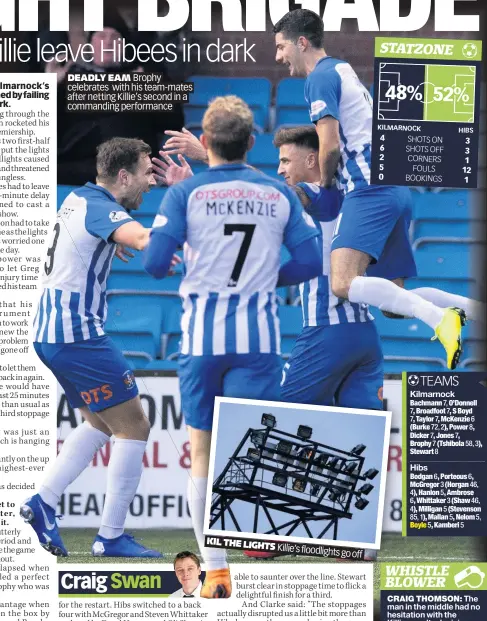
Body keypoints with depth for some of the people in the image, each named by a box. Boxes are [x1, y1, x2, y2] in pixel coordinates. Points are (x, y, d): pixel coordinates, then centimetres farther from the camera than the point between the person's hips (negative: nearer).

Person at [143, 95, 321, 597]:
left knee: (203, 452, 6)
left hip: (201, 334, -1)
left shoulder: (185, 193, -2)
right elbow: (309, 262, 3)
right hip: (259, 337, 1)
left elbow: (155, 263, -8)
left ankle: (215, 571, 5)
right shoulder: (280, 194, 5)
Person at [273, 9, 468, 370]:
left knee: (343, 284, -24)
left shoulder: (321, 76, -4)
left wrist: (324, 184, 3)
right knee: (399, 293, 13)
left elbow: (330, 146, -14)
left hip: (369, 190, -10)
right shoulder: (344, 70, 25)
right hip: (396, 188, 10)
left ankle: (442, 319, -32)